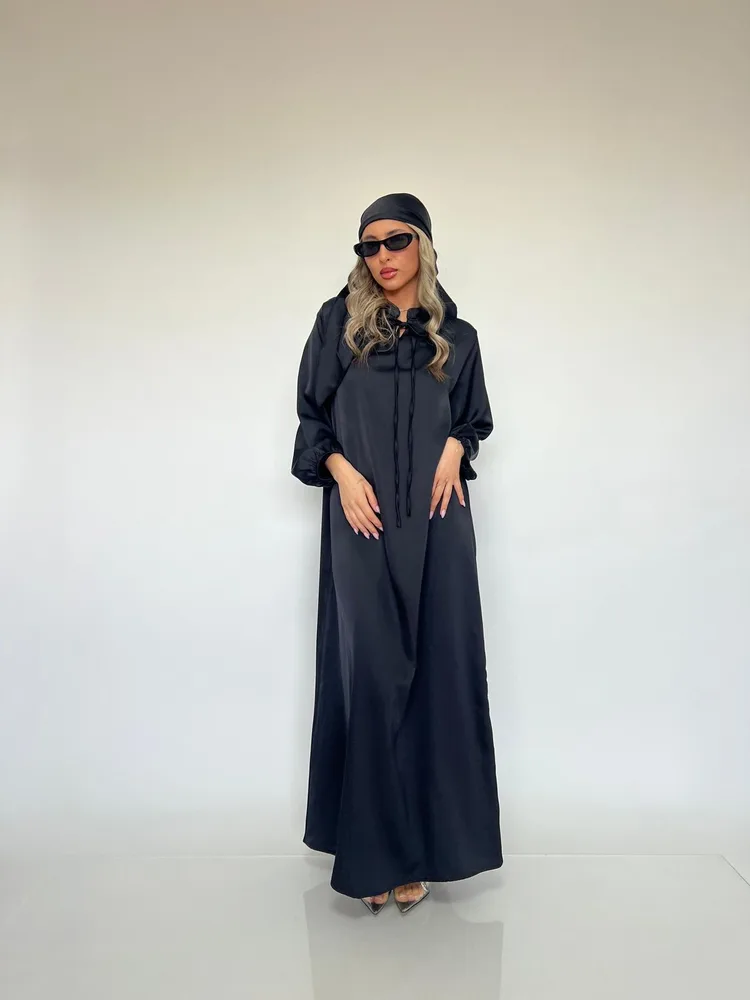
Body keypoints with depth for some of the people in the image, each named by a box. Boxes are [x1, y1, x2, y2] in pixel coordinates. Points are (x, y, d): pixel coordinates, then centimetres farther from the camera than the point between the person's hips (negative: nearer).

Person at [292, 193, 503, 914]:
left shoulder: (456, 336, 12)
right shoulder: (339, 321, 9)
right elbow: (312, 416, 8)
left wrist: (454, 447, -2)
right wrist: (343, 472, -9)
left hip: (436, 518, 2)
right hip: (363, 517, -1)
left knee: (435, 671, 1)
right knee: (369, 672, -4)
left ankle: (422, 847, 13)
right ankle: (372, 851, 8)